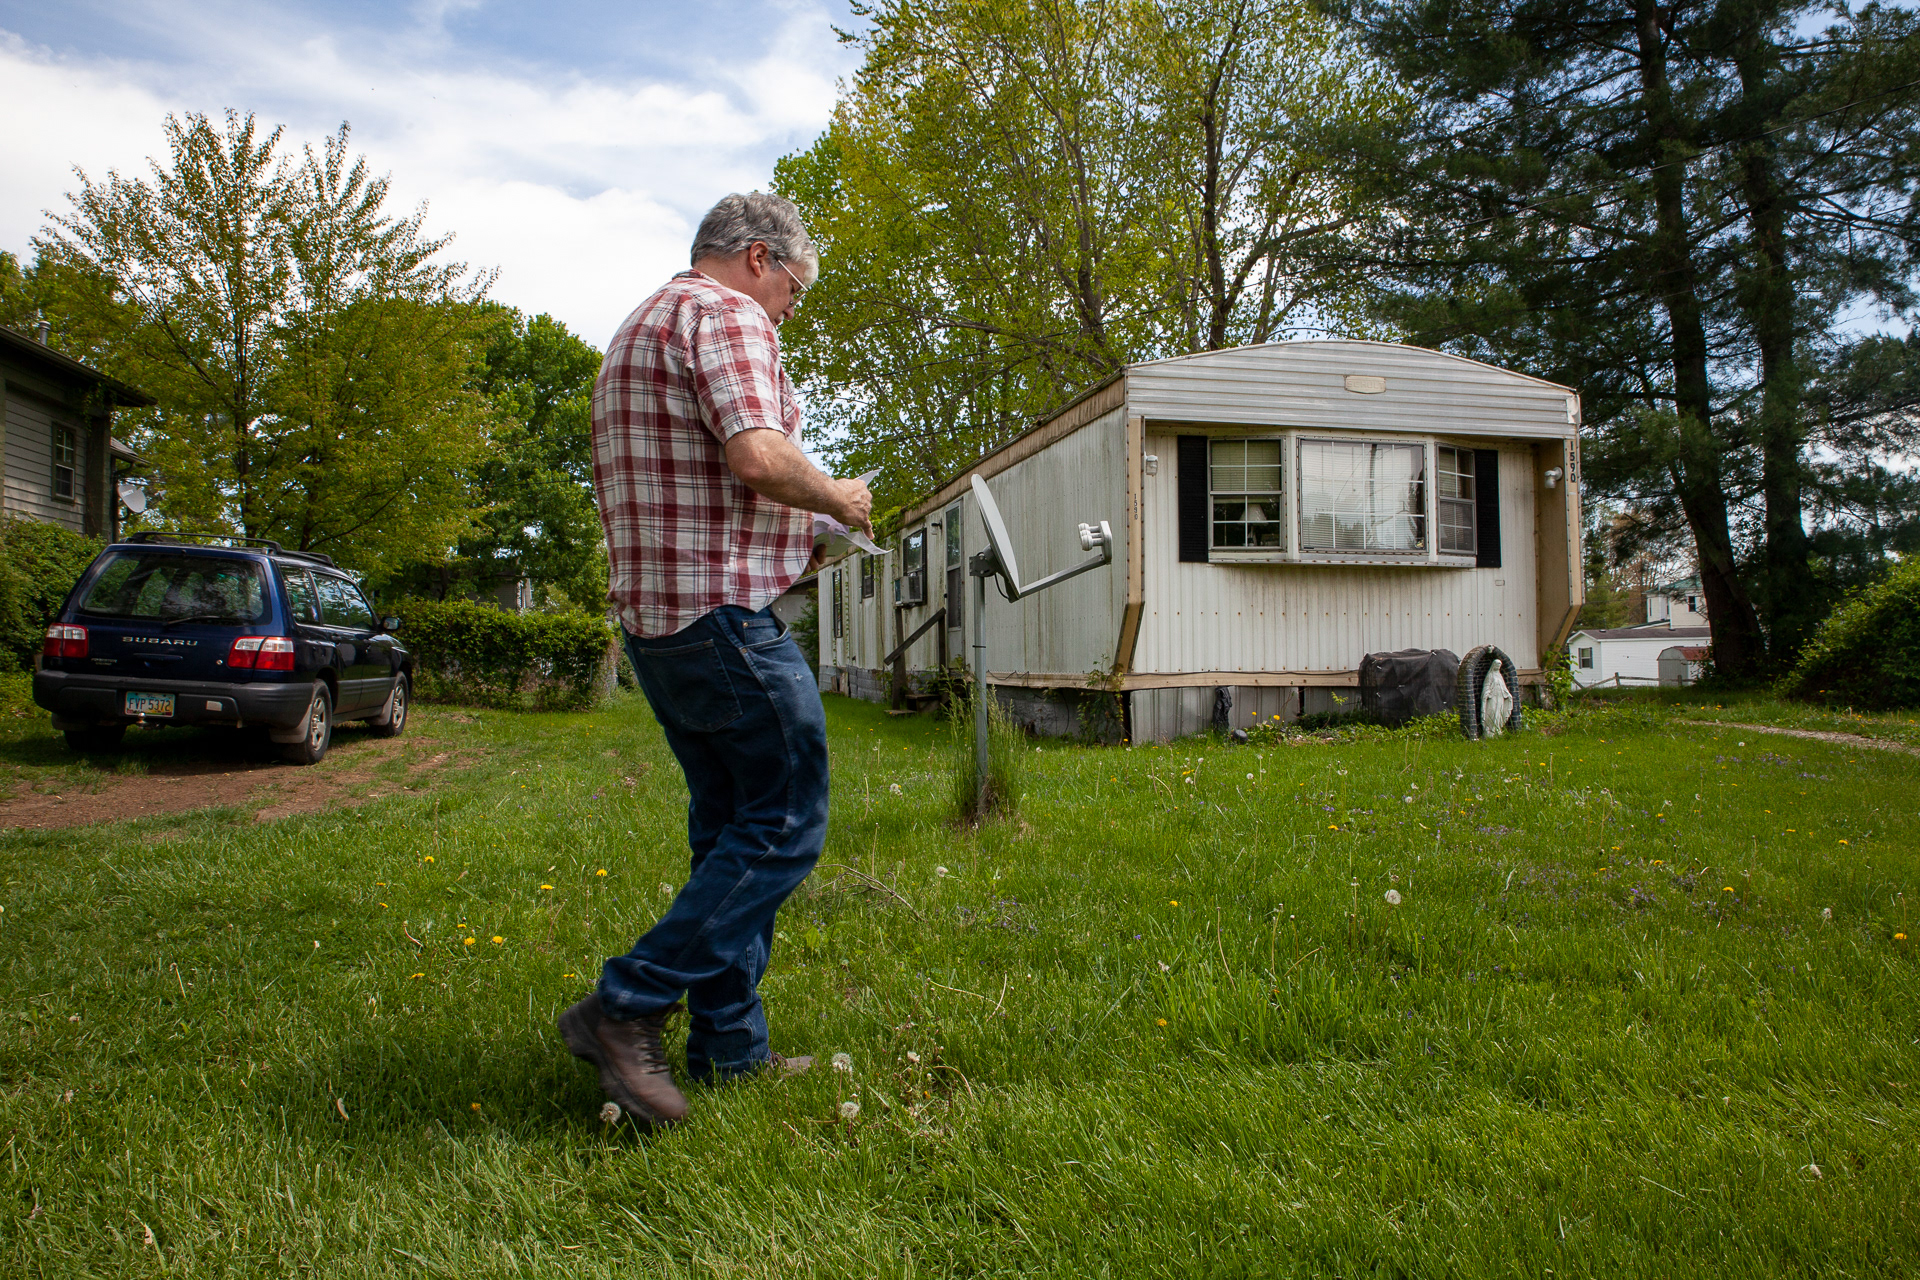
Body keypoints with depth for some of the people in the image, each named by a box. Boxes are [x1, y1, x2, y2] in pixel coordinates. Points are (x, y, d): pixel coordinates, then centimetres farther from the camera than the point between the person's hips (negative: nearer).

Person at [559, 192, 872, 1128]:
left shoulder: (633, 333, 23)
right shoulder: (725, 314, -8)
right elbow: (756, 456, -24)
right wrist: (835, 497, -4)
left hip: (652, 619, 10)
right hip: (723, 614, -10)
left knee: (729, 830, 14)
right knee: (785, 828, -3)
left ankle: (729, 1046, 18)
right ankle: (626, 1008, -4)